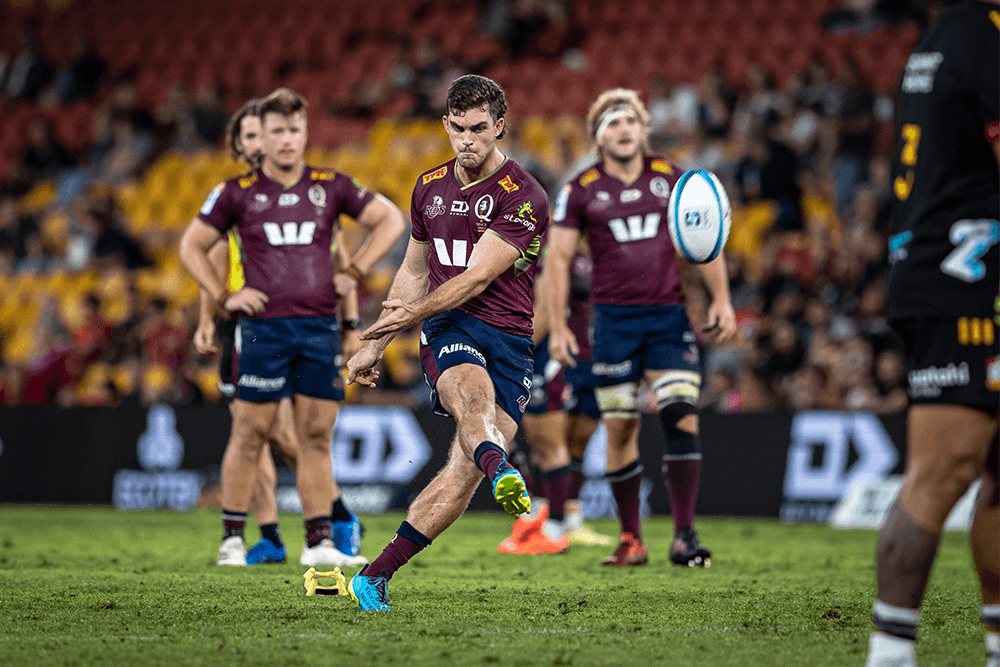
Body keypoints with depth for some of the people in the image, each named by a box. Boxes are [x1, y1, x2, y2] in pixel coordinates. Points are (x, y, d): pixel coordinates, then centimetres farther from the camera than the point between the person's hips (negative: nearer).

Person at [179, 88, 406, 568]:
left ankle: (319, 543, 6)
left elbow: (390, 220, 16)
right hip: (263, 327, -2)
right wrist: (223, 297, 1)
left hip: (320, 325, 2)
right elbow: (192, 245, 11)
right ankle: (232, 539, 8)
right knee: (250, 434, -2)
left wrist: (353, 273, 8)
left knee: (316, 438, 3)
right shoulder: (237, 192, 4)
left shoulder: (331, 186, 8)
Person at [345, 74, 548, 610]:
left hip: (509, 339, -2)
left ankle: (372, 579, -8)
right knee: (474, 396, -35)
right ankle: (501, 471, -69)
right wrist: (375, 344, 25)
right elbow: (414, 271, 26)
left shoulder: (524, 199, -5)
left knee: (463, 473, -15)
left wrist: (415, 312, -24)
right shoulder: (429, 187, 14)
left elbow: (476, 277, -13)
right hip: (448, 330, 2)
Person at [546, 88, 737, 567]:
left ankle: (684, 535, -10)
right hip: (613, 319, -1)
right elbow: (558, 257, 4)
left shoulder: (671, 178, 7)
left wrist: (721, 299, 4)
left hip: (669, 316, 1)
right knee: (620, 428, -1)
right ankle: (631, 539, 11)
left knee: (681, 417, -13)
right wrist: (558, 325, -2)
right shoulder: (580, 190, 2)